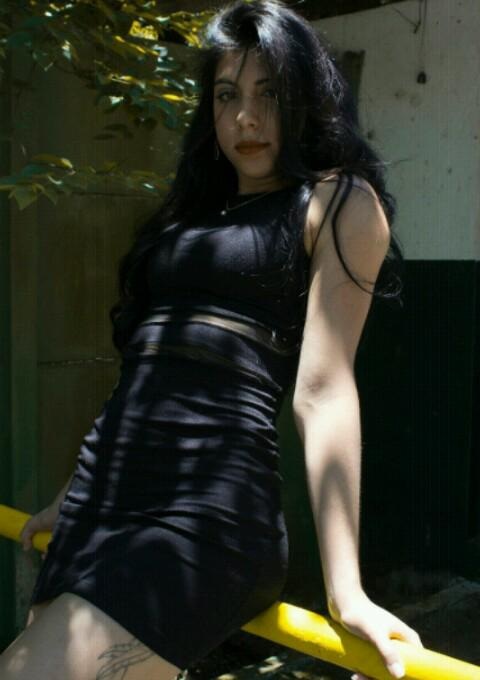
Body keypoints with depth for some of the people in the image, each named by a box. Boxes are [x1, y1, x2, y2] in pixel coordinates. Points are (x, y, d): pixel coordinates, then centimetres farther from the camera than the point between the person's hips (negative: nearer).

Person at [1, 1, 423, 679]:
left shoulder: (337, 202, 4)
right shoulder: (192, 211, 23)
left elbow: (322, 388, -8)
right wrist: (75, 498, 27)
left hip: (207, 508, -7)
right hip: (101, 499, 7)